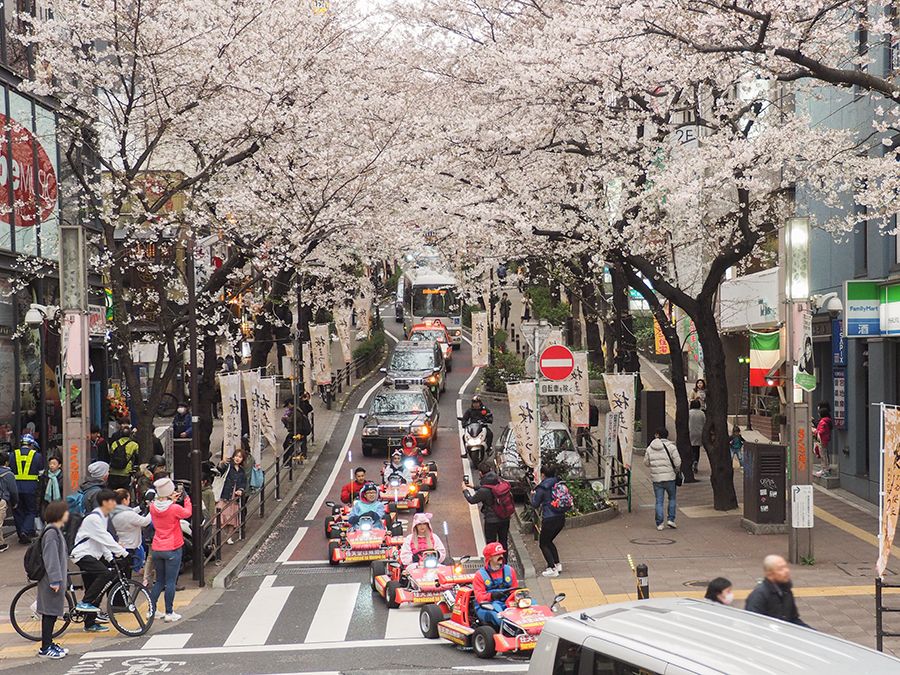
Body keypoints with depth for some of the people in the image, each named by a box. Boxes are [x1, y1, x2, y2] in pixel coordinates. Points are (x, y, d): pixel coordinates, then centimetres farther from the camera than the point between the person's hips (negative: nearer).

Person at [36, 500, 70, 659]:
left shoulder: (56, 531, 15)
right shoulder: (51, 533, -17)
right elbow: (50, 558, -22)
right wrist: (55, 580, -23)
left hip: (57, 579, 10)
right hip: (51, 580, -10)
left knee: (52, 613, 14)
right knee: (50, 613, -4)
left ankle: (48, 643, 21)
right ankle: (45, 648, 1)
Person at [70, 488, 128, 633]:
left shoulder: (104, 517, 13)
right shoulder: (94, 518, -18)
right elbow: (105, 540, -21)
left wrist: (110, 557, 8)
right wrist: (123, 552, -20)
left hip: (92, 555, 10)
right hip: (82, 555, -10)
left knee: (94, 591, 10)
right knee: (105, 573, -28)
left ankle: (90, 624, 18)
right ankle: (85, 603, -19)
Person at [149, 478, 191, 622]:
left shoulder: (153, 507, -3)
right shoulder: (175, 508, -17)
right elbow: (187, 513, 3)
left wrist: (172, 500, 16)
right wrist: (186, 499, 15)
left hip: (157, 549, 5)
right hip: (172, 549, -5)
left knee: (159, 581, 17)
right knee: (170, 582, 0)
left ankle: (152, 610, 15)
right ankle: (169, 613, 2)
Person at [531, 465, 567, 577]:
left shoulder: (542, 488, -10)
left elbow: (535, 504, -2)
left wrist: (533, 495, 17)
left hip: (549, 519, -7)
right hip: (561, 518, 7)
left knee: (543, 544, 8)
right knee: (549, 541, 25)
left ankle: (553, 569, 0)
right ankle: (557, 564, 20)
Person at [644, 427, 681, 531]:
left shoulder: (650, 448, 3)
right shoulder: (671, 447, -7)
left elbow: (646, 462, 9)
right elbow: (677, 462, -10)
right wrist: (676, 470, 9)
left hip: (656, 478, 2)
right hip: (669, 477, -2)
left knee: (659, 501, 7)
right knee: (672, 498, 16)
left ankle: (659, 523, 4)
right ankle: (671, 519, 9)